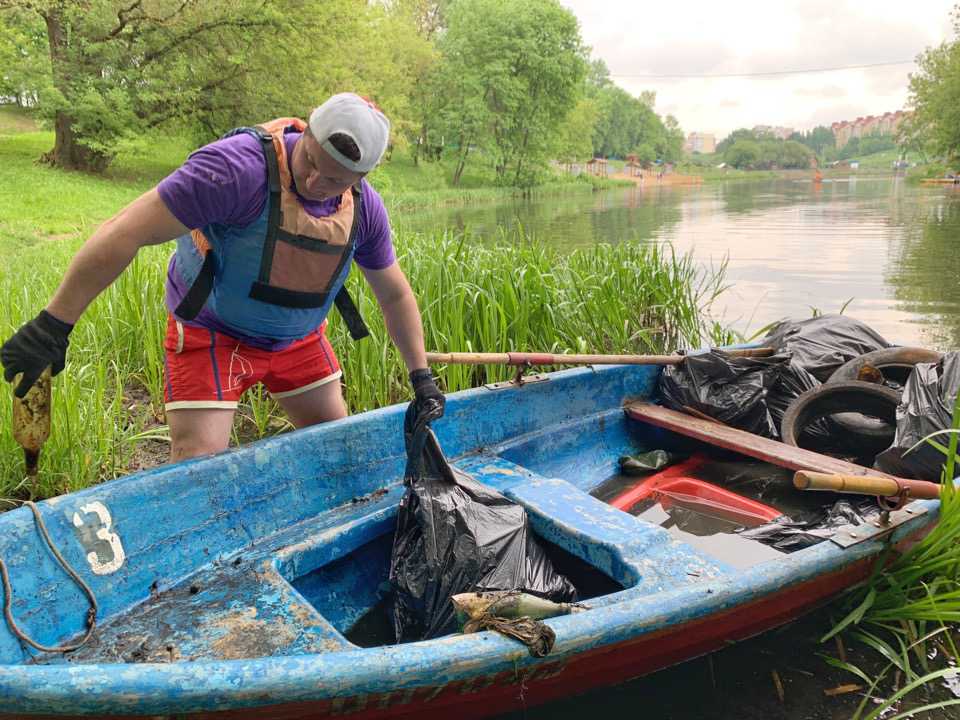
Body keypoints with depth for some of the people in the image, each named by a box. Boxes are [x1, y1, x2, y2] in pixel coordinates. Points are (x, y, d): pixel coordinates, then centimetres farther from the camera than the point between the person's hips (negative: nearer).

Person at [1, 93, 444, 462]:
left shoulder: (364, 207, -11)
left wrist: (420, 375, 3)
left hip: (298, 339, 6)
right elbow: (125, 233, -32)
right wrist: (53, 325, -32)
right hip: (211, 334, -5)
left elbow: (394, 294, 4)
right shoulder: (238, 167, -32)